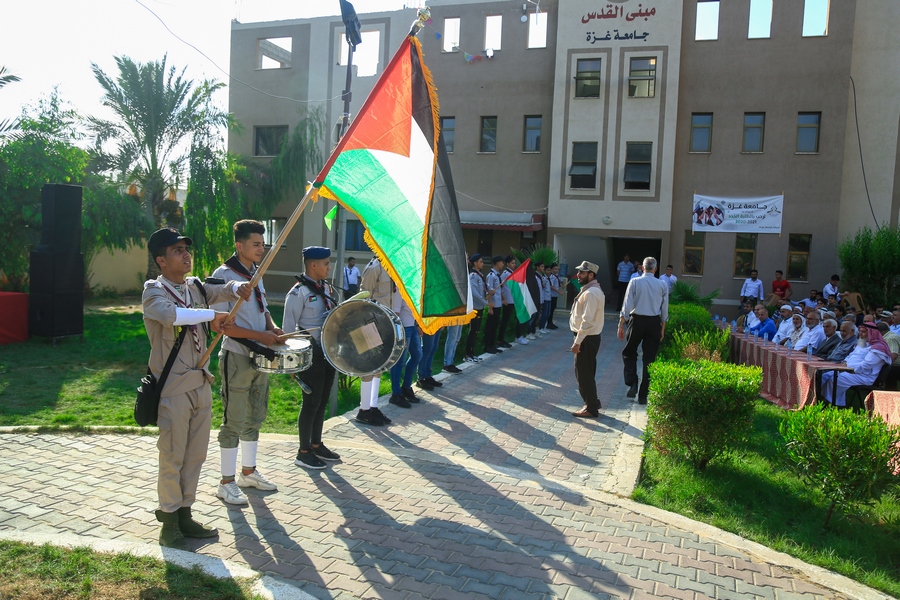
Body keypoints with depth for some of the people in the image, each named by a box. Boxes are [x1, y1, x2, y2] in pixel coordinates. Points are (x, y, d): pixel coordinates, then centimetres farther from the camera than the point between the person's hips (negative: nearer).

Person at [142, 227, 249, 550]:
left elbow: (221, 289, 4)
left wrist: (237, 288, -18)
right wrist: (211, 315, -26)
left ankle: (184, 515, 28)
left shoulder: (195, 287, 11)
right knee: (172, 459, 3)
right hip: (173, 388, -7)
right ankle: (169, 525, 17)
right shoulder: (154, 292, -12)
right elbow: (170, 314, -32)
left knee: (196, 455, 14)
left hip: (201, 384, 7)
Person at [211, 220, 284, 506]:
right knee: (234, 421, 0)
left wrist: (272, 327, 0)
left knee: (255, 417, 16)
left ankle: (249, 471, 30)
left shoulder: (255, 274, 11)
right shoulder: (224, 275, -13)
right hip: (237, 358, -8)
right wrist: (259, 335, -22)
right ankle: (227, 483, 12)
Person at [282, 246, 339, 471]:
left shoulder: (326, 288, 10)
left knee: (322, 400, 15)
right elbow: (288, 328, -14)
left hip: (328, 353, 8)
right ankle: (303, 452, 14)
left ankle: (316, 445, 29)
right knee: (311, 402, 0)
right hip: (311, 356, -8)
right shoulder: (298, 292, -15)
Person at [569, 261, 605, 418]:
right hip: (588, 337, 10)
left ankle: (591, 408, 10)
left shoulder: (590, 293, -20)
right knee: (585, 373, 19)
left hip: (587, 339, -10)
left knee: (584, 374, 0)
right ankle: (592, 403, 31)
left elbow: (587, 321, -25)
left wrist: (577, 342, -22)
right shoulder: (591, 290, 13)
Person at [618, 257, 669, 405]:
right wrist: (662, 329, 16)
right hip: (654, 323, 2)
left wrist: (621, 326, -2)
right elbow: (665, 310, 5)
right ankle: (643, 395, 13)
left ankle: (632, 383, -1)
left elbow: (627, 306, -7)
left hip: (637, 321, -2)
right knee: (649, 358, 9)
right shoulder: (663, 285, 1)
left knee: (629, 352, 18)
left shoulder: (635, 282, -5)